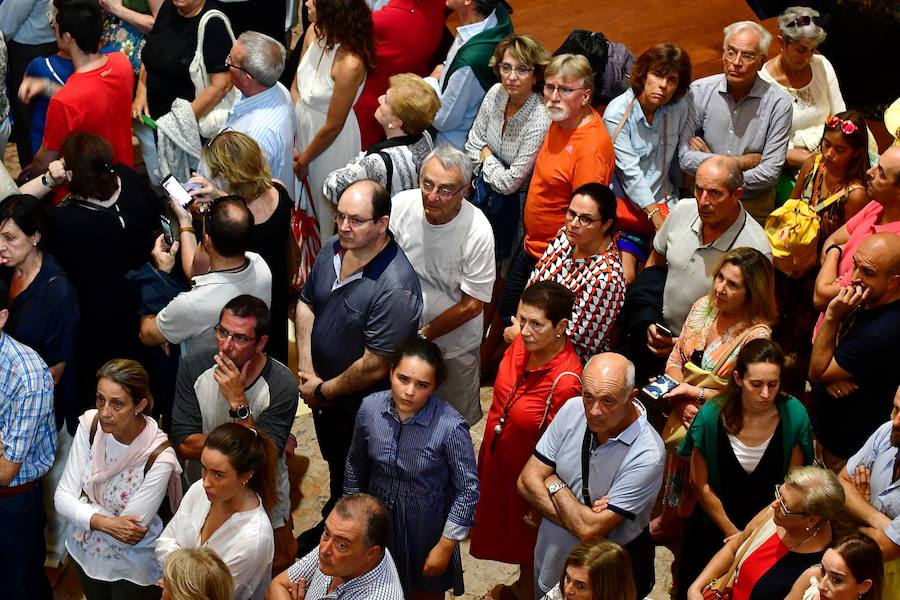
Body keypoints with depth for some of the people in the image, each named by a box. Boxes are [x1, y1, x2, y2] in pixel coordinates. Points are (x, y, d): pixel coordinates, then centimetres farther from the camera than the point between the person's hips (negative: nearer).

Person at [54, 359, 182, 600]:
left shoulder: (159, 459, -32)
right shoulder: (90, 424, -17)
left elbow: (128, 535, -26)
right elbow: (62, 497, -13)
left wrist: (83, 504, -16)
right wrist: (103, 522, -28)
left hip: (132, 569, -5)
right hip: (85, 552, 5)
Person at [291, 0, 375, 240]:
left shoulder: (350, 64, -34)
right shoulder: (314, 32, -16)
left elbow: (332, 127, -22)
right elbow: (295, 88, -3)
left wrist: (304, 160, -7)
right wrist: (290, 143, -6)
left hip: (331, 141, -6)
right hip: (302, 126, 6)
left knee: (325, 207, 18)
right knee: (299, 196, 27)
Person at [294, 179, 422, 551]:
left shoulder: (395, 288, -34)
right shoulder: (333, 249, -10)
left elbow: (375, 367, -30)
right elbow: (306, 303, 6)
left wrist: (324, 390, -16)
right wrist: (306, 370, -3)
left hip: (362, 408, -7)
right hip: (324, 395, 7)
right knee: (334, 469, 31)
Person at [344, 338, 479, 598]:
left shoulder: (450, 427, -29)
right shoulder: (370, 407, -16)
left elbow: (468, 490, -18)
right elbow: (356, 465, 1)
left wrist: (445, 546, -13)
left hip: (426, 527, -3)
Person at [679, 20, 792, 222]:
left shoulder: (778, 103, -6)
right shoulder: (699, 91, -2)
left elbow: (770, 173, -9)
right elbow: (685, 158, -7)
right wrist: (742, 162, -9)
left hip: (754, 206, -1)